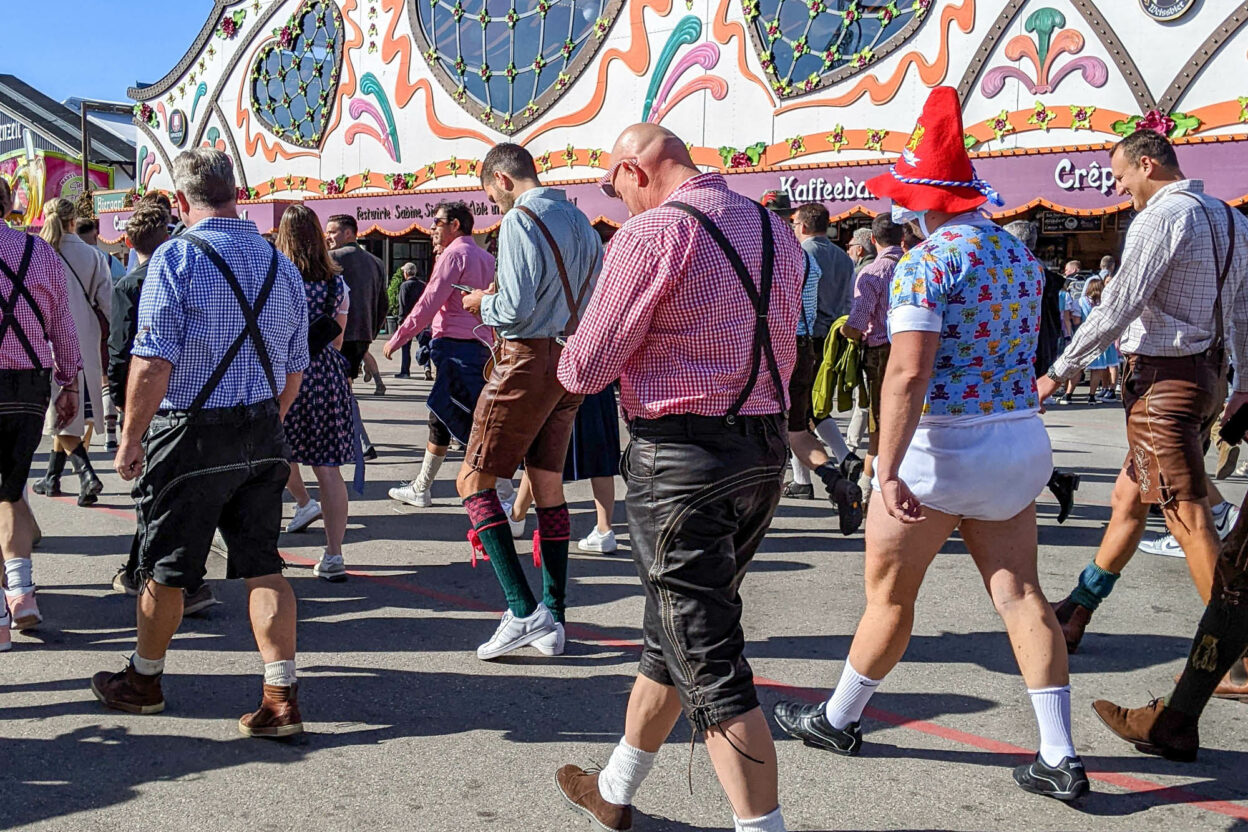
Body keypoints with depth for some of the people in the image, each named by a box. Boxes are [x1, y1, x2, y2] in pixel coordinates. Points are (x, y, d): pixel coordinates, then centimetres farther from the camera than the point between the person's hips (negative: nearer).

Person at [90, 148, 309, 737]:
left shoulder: (176, 258, -12)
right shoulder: (281, 265, 6)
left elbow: (153, 364, -18)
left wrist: (131, 438, -8)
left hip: (190, 432, -5)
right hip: (263, 435, 5)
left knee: (166, 568, 12)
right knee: (263, 567, 8)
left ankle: (144, 680, 32)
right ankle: (282, 698, 6)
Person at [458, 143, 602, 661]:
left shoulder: (519, 220, -10)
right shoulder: (581, 221, 15)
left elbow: (514, 309, -19)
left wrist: (482, 303, 3)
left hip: (529, 360, -8)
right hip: (571, 360, 8)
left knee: (474, 481, -2)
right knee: (549, 486, 12)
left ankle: (522, 611, -11)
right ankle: (552, 619, 14)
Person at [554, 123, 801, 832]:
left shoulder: (653, 231, -13)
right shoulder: (777, 230, 11)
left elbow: (588, 367, -11)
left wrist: (569, 362, 11)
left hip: (681, 456, -8)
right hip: (766, 449, 9)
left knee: (711, 665, -1)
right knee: (675, 628, 21)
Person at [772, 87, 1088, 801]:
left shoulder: (927, 262, -15)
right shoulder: (1021, 255, 11)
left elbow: (908, 373, -25)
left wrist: (888, 473, -29)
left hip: (940, 448, -7)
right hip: (1023, 441, 7)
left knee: (889, 594, 8)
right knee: (1021, 594, 8)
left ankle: (839, 719, 27)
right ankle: (1061, 758, 7)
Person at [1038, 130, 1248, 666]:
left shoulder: (1161, 217, -14)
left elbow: (1119, 305, -20)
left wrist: (1060, 370, -14)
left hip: (1163, 378, -10)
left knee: (1189, 518, -6)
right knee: (1129, 497, 17)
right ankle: (1077, 614, 29)